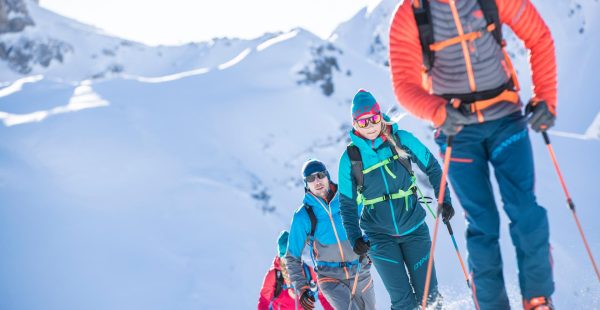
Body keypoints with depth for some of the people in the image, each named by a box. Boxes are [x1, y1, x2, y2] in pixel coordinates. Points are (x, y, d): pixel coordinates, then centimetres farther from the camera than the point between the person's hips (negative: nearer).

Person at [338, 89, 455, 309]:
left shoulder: (402, 139, -9)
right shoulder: (350, 158, -8)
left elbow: (432, 167, 4)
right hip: (380, 236, -1)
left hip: (414, 228, 1)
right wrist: (354, 237, -9)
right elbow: (347, 203, 0)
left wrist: (444, 199, -4)